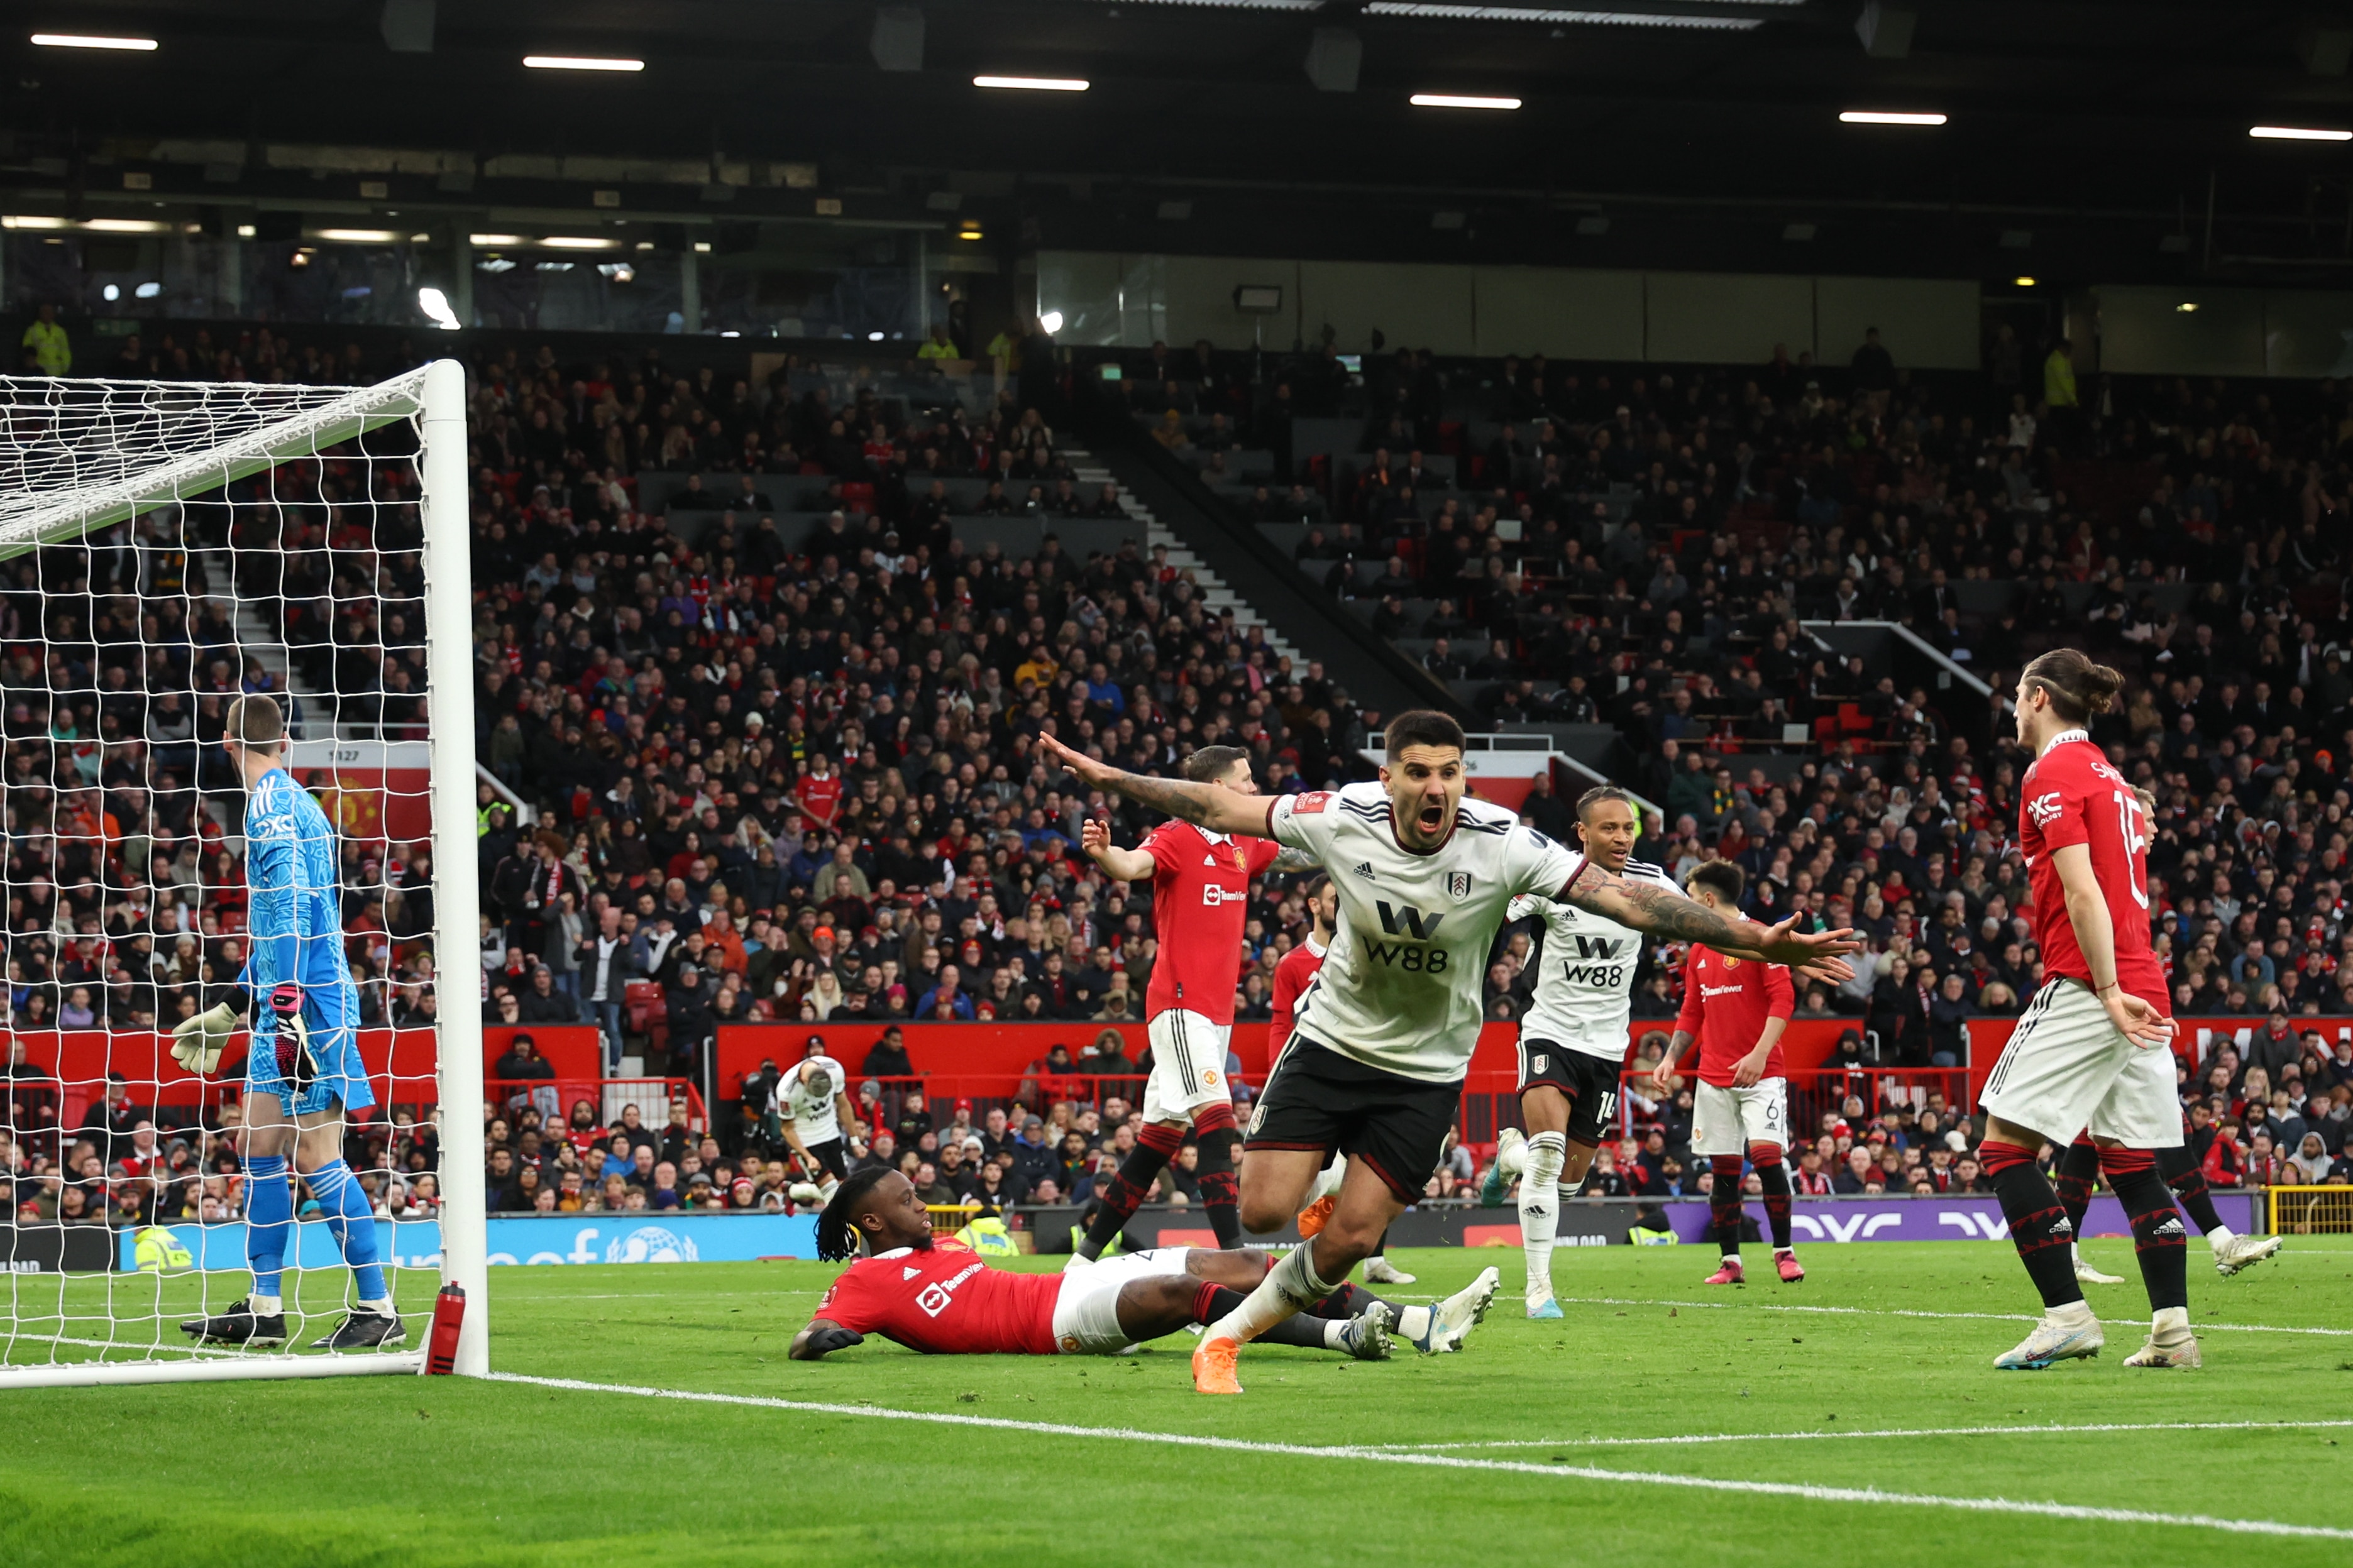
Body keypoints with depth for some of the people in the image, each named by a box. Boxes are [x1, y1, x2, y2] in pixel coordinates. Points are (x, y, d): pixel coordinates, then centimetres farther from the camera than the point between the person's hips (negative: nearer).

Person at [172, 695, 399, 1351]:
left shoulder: (272, 805, -11)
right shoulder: (285, 800, 19)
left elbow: (291, 910, -20)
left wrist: (289, 1009, -23)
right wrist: (235, 1008, 34)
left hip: (308, 1003, -10)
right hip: (287, 1006, 10)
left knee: (315, 1153, -9)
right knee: (261, 1146, 11)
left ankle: (378, 1309, -7)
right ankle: (263, 1311, 14)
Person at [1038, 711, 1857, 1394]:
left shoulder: (1503, 846, -22)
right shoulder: (1343, 818, -18)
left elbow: (1625, 898, -25)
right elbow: (1222, 808, -3)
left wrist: (1756, 941, -33)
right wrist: (1110, 778, -1)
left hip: (1425, 1074, -1)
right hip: (1331, 1042, 1)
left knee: (1348, 1242, -6)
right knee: (1263, 1211, -10)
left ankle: (1228, 1334, 19)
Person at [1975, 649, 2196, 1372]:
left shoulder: (2053, 773, -6)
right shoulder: (2111, 778, 20)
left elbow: (2082, 889, -15)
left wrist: (2109, 993, -20)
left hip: (2087, 987, -9)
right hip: (2142, 987, 9)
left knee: (2006, 1142, -7)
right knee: (2131, 1161, 10)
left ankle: (2067, 1314, -15)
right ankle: (2173, 1330, 3)